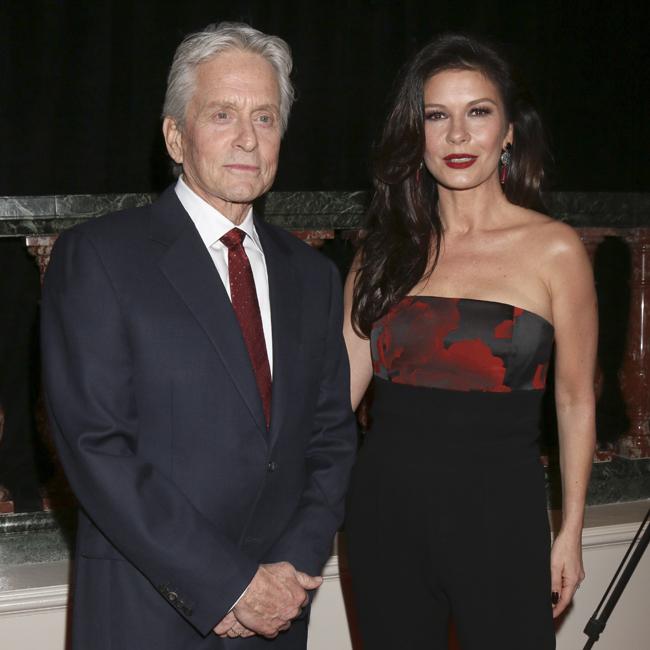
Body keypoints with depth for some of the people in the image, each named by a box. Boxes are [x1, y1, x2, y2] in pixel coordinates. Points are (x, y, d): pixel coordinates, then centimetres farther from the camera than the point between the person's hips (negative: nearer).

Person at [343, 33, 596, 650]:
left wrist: (570, 533, 3)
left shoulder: (553, 248, -4)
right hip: (385, 506, 3)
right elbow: (340, 381, 1)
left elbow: (575, 401, 2)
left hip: (499, 512, -3)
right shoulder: (386, 247, 5)